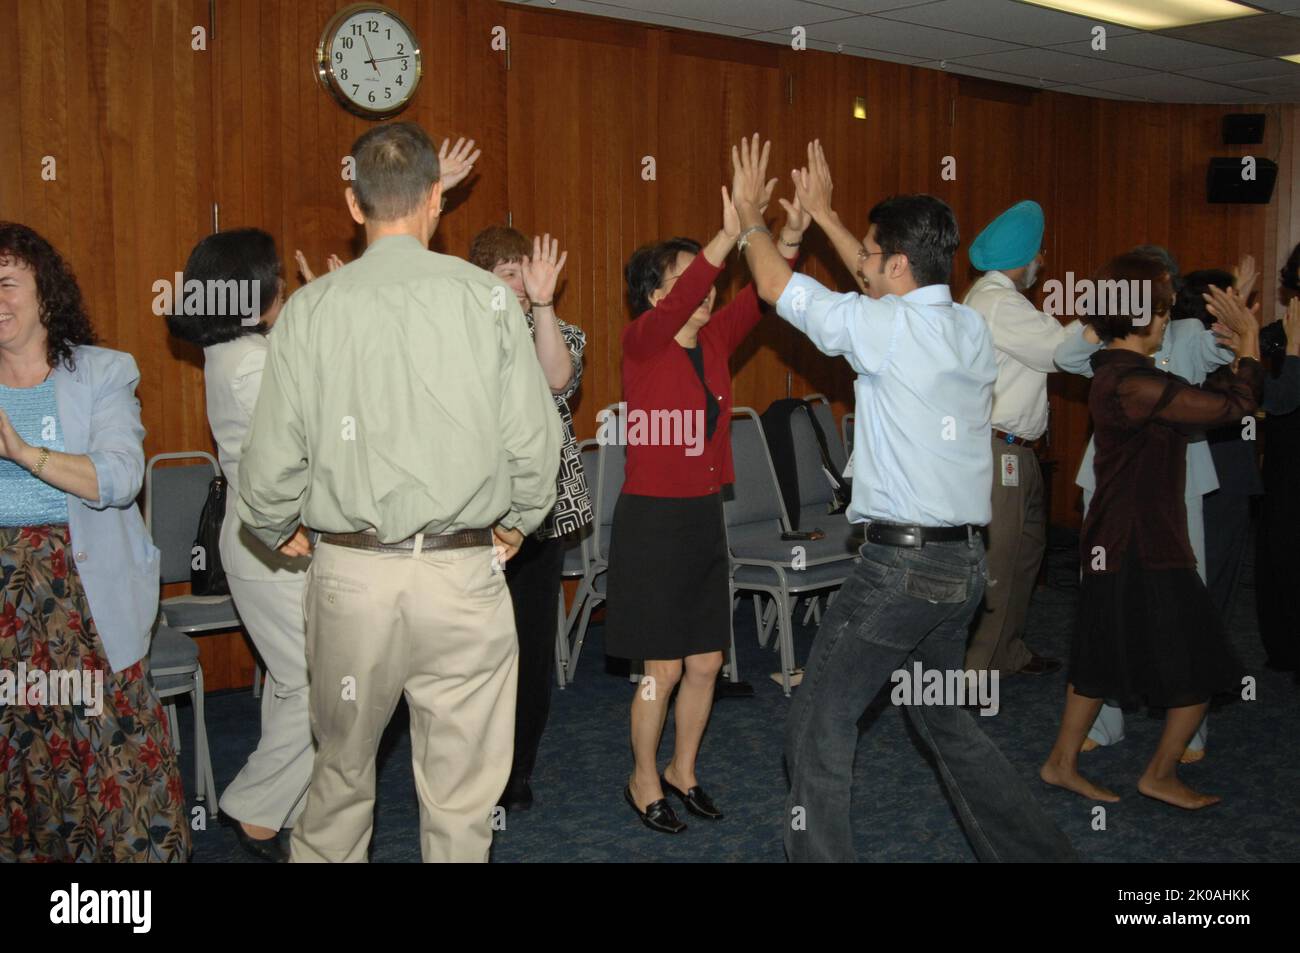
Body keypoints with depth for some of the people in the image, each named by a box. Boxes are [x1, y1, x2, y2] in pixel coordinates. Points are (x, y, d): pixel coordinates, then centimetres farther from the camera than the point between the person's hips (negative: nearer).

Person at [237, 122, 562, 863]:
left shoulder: (312, 308, -3)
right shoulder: (486, 298, -5)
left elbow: (273, 458, -2)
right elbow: (536, 437, -5)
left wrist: (280, 532, 18)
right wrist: (518, 522, 14)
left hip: (350, 572, 2)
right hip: (464, 570, -1)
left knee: (343, 766, 20)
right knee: (462, 791, 9)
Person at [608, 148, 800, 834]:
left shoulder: (715, 340, 6)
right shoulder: (640, 342, -11)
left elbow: (760, 295, -5)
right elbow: (671, 311, -31)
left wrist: (790, 236, -22)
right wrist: (729, 237, -41)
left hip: (705, 518, 6)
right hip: (651, 520, -6)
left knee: (706, 663, 12)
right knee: (663, 669, 2)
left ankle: (683, 770, 32)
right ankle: (644, 781, 22)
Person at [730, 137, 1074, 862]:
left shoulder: (888, 328, -14)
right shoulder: (971, 328, 7)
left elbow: (777, 286, -4)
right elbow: (893, 288, 26)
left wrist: (750, 214, 14)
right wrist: (823, 214, 34)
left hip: (903, 559, -8)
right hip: (966, 557, 8)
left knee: (821, 722, 2)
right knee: (946, 718, 22)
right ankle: (1040, 850, 29)